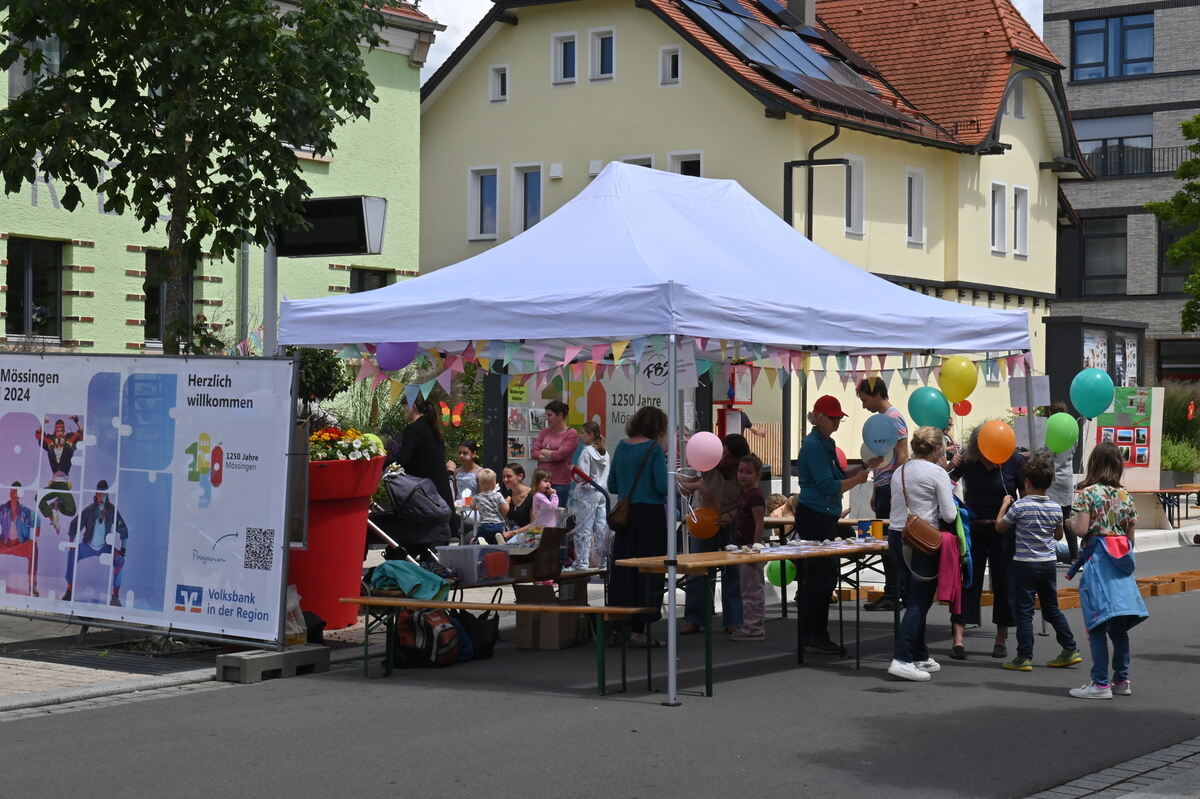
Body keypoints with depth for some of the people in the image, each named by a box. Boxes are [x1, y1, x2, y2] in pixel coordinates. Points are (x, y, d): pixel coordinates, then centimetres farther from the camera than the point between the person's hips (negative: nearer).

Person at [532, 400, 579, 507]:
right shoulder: (544, 432, 12)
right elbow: (534, 453, 3)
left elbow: (560, 455, -13)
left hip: (560, 483, -4)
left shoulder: (571, 434, -2)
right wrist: (552, 455, -9)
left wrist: (543, 451, 2)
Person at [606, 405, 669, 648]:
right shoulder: (654, 449, -10)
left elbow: (612, 486, 13)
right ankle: (639, 630, 0)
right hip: (650, 514, -6)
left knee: (622, 570, 10)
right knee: (648, 571, 0)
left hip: (625, 515, 6)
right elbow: (663, 487, -14)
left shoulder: (622, 446, 8)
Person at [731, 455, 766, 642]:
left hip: (751, 546, -10)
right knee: (747, 590, 15)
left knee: (752, 590, -5)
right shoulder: (743, 495, 14)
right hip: (743, 546, 10)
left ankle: (753, 628, -1)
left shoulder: (755, 496, -15)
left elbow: (759, 525, -19)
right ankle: (752, 626, 22)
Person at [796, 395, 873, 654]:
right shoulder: (814, 445, -15)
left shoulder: (827, 443, 16)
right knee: (825, 574, -8)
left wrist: (864, 467, 5)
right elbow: (828, 485, -20)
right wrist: (857, 479, -10)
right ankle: (817, 636, -4)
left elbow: (838, 475, 18)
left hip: (823, 516, 10)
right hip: (815, 516, -10)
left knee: (817, 574, 12)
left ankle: (810, 635, 17)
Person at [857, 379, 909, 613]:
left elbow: (902, 457, -16)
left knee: (891, 543, -6)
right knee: (895, 543, 10)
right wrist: (875, 492, 21)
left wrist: (894, 491, -19)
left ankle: (892, 595, -3)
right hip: (883, 488, 10)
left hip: (891, 488, -10)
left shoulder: (894, 418, -10)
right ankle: (906, 591, 15)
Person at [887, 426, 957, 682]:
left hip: (899, 538, 7)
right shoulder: (937, 473, -8)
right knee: (919, 602, -5)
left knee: (916, 600, 16)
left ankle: (920, 656, 22)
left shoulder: (899, 472, 10)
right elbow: (949, 515, -12)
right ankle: (901, 659, -14)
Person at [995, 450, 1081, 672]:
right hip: (1048, 563, 5)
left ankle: (1024, 657, -1)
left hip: (1024, 564, -5)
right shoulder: (1056, 508, 0)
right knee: (1052, 608, 17)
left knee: (1024, 611, 0)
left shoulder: (1020, 506, -14)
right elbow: (1059, 535, 13)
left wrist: (1005, 505, 12)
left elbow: (999, 526, -1)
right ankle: (1070, 650, 18)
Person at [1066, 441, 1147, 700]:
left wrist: (1071, 522, 5)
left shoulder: (1087, 494, -8)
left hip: (1096, 561, -5)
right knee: (1119, 625, 13)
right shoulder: (1125, 496, 7)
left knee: (1097, 625, -3)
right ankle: (1122, 679, 18)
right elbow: (1131, 537, 9)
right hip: (1120, 562, 5)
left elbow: (1082, 530, -16)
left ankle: (1101, 683, -4)